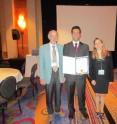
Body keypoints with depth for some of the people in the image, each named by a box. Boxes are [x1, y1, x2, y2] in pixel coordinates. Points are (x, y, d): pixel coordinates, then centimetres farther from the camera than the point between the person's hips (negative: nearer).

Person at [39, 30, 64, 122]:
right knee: (49, 95, 11)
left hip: (59, 73, 2)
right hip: (49, 74, -2)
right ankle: (50, 112, 32)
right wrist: (42, 77, -8)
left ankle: (58, 109, 40)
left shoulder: (61, 48, 1)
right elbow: (41, 64, -5)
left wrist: (63, 75, 1)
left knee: (58, 93, 17)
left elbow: (63, 62, 4)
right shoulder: (43, 48, -4)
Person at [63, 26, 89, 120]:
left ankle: (82, 109, 37)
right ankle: (71, 110, 33)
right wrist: (64, 74, -5)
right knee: (70, 94, 13)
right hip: (69, 75, 0)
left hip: (81, 75, 0)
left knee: (81, 94, 14)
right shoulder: (66, 46, 0)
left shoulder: (85, 46, 2)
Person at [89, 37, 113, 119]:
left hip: (105, 79, 0)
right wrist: (92, 78, -11)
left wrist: (111, 79, -4)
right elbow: (91, 68, -2)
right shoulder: (93, 55, -2)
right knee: (97, 94, 11)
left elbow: (111, 67, -1)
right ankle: (98, 111, 26)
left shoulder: (108, 54, -3)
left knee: (103, 95, 11)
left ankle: (102, 111, 25)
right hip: (96, 78, 0)